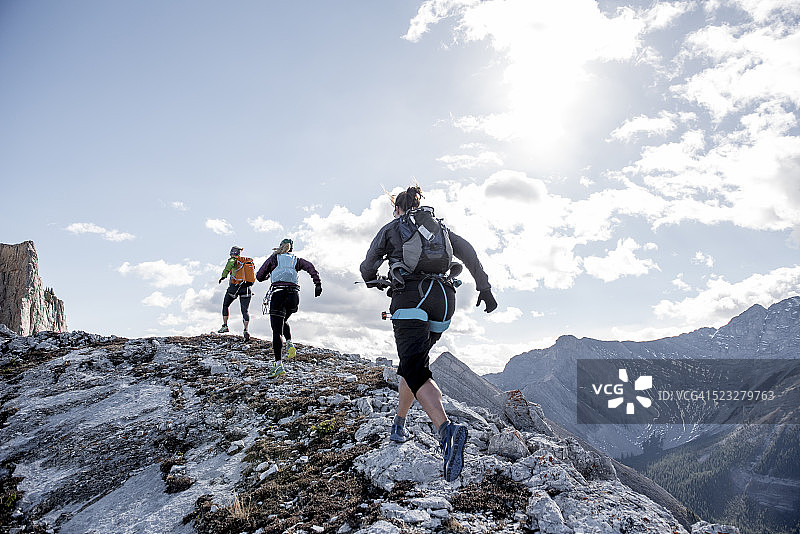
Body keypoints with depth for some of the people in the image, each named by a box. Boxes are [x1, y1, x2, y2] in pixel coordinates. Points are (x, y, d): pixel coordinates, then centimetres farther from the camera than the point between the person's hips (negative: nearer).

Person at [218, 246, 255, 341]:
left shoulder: (234, 260, -1)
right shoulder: (248, 261, 14)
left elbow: (230, 263, -27)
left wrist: (223, 276, -26)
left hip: (235, 286, -3)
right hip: (246, 288, 3)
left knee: (225, 305, 22)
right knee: (244, 311, 3)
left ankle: (225, 325, 20)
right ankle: (246, 330, -18)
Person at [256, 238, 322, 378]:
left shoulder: (274, 258, 15)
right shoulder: (296, 260, 19)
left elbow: (259, 276, 15)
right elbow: (310, 267, 1)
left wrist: (268, 274, 36)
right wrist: (318, 284, -3)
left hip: (278, 294, -3)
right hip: (294, 294, 3)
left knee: (277, 330, -5)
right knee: (283, 321, 30)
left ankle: (278, 365, -15)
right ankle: (290, 344, 5)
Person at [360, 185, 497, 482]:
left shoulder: (391, 228, 15)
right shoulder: (440, 226, 24)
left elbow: (367, 269, 16)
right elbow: (467, 251, 8)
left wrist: (375, 282, 39)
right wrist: (484, 288, 9)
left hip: (410, 297, -5)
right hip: (443, 298, 5)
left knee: (415, 371, -16)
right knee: (414, 359, 22)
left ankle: (447, 430, -38)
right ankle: (399, 424, 28)